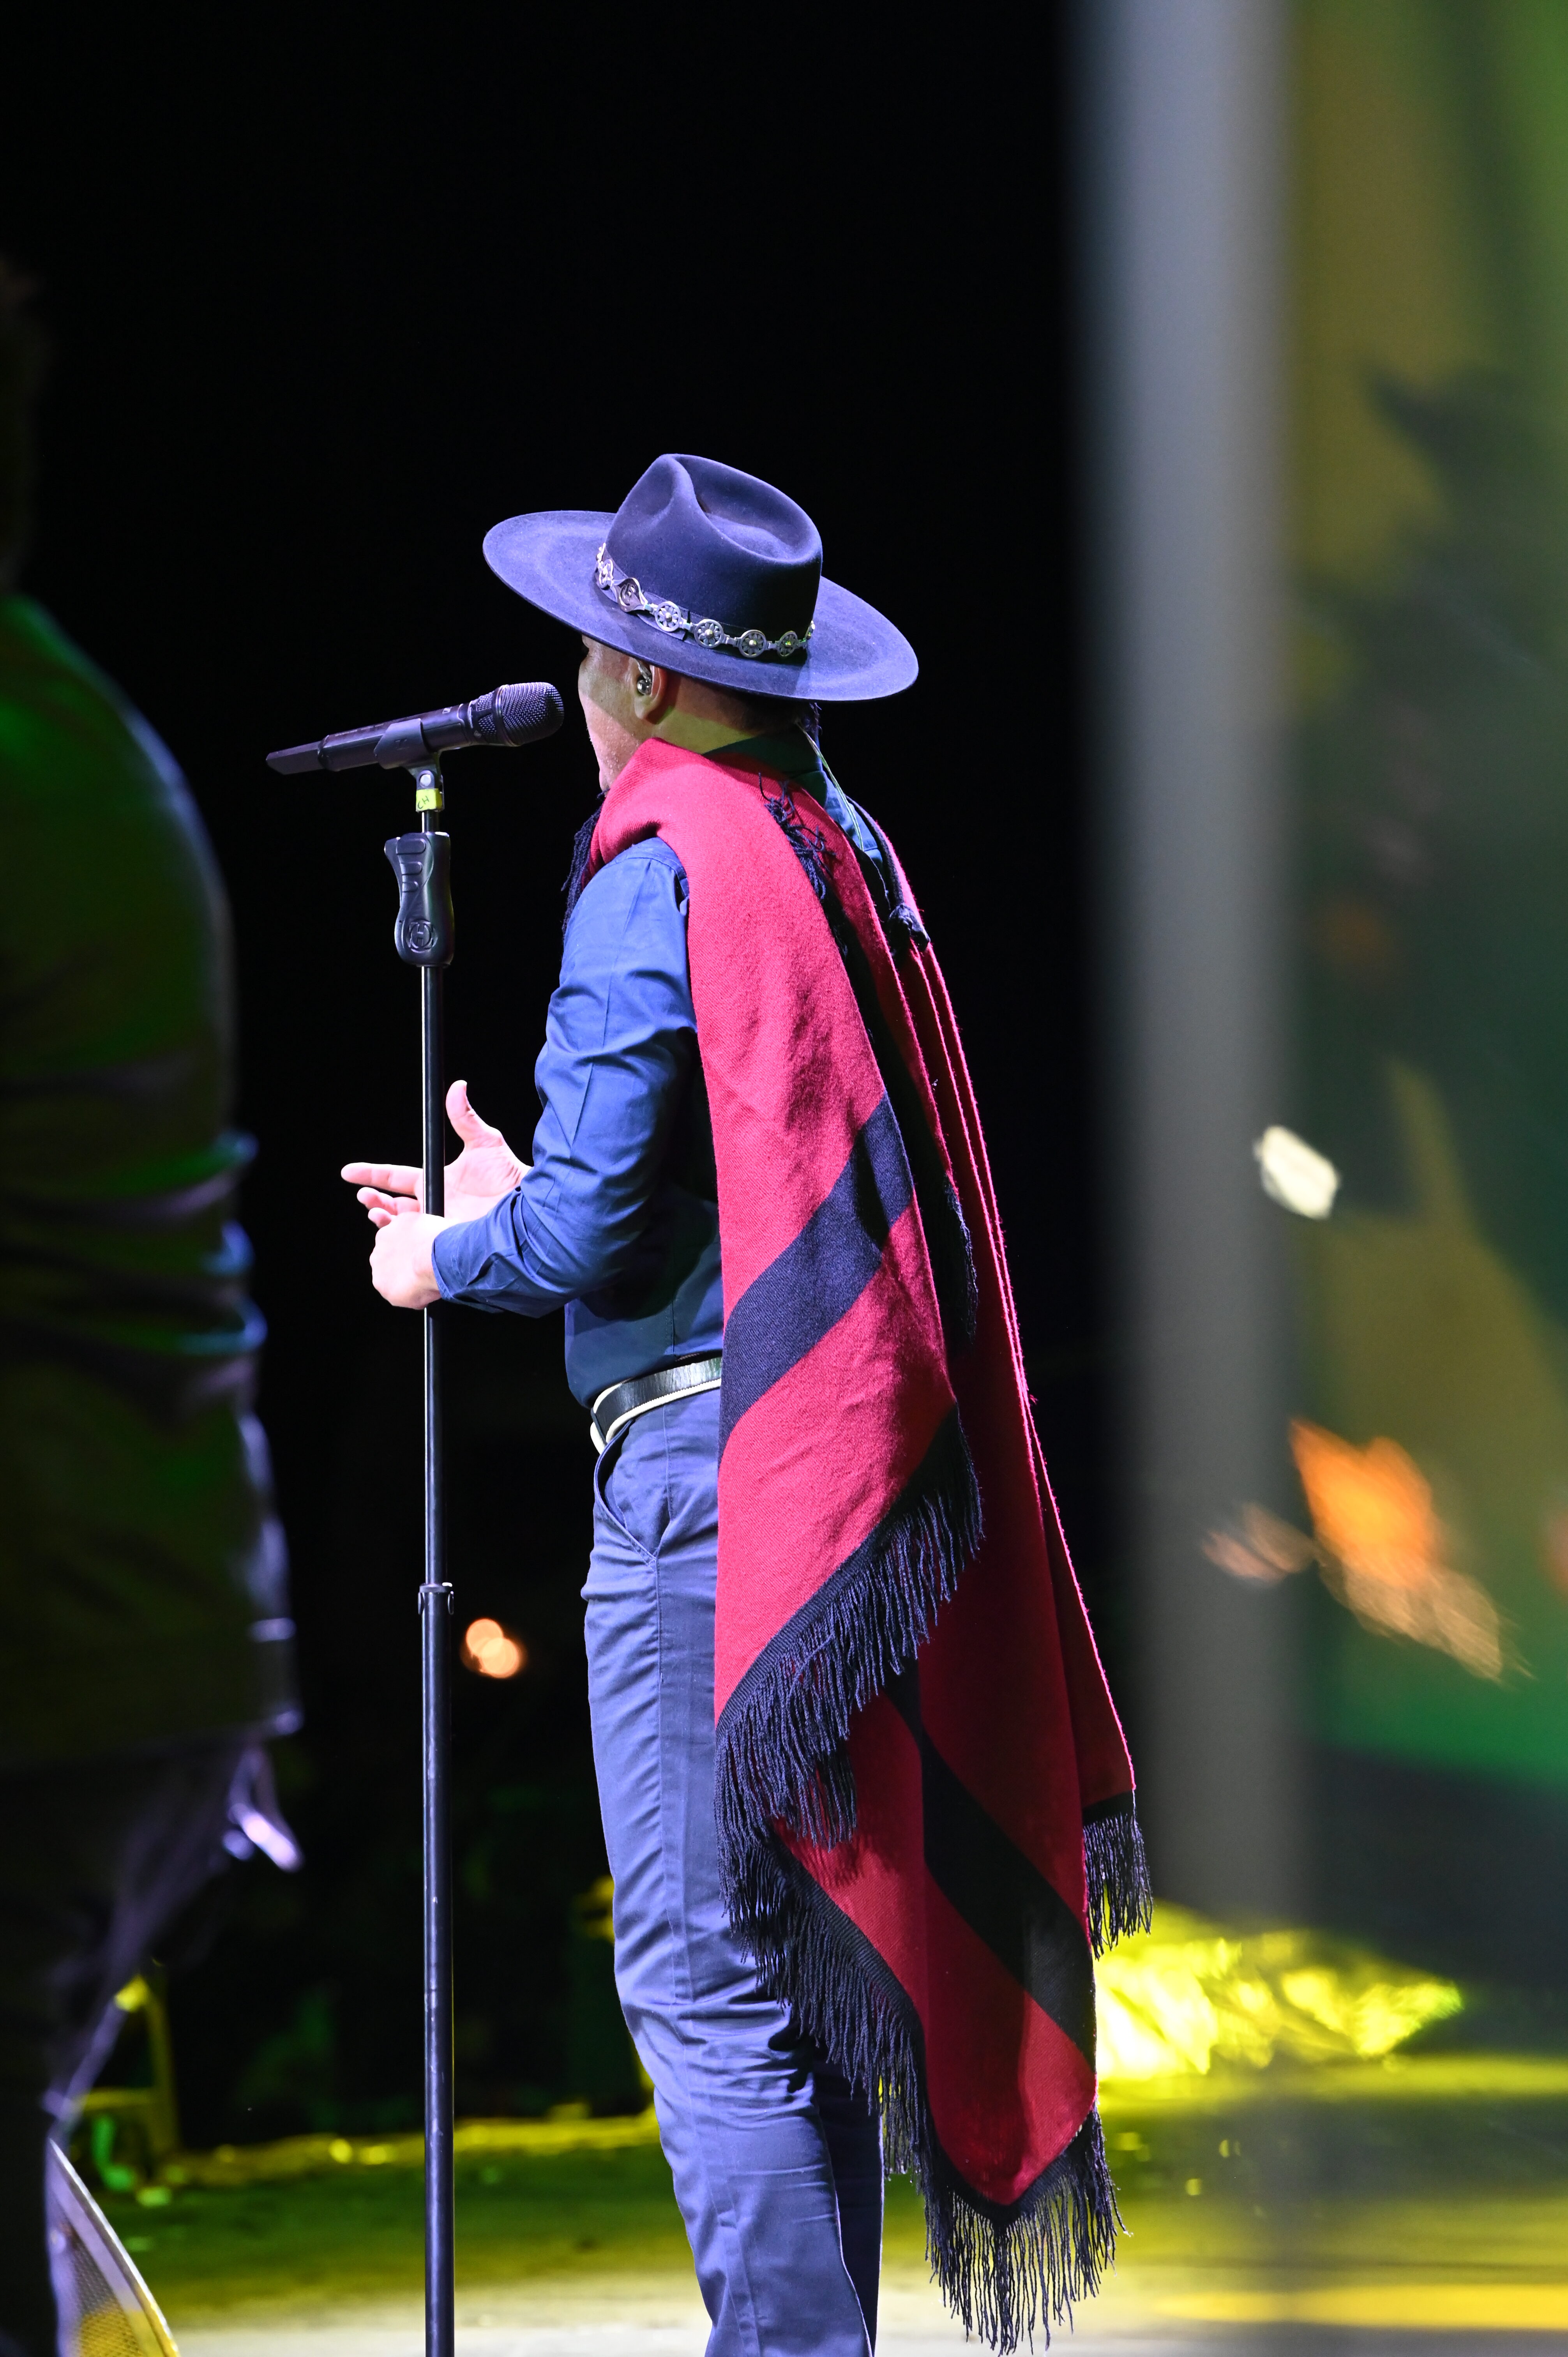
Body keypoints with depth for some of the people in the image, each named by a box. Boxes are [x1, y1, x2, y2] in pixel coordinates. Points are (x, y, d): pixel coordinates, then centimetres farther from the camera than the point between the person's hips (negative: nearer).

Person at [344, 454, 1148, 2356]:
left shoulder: (658, 869, -12)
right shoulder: (844, 852, 14)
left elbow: (593, 1225, -15)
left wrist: (449, 1259, 5)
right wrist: (517, 1206, 27)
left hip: (705, 1462, -9)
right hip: (864, 1472, 9)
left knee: (705, 1982, -7)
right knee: (809, 1960, 13)